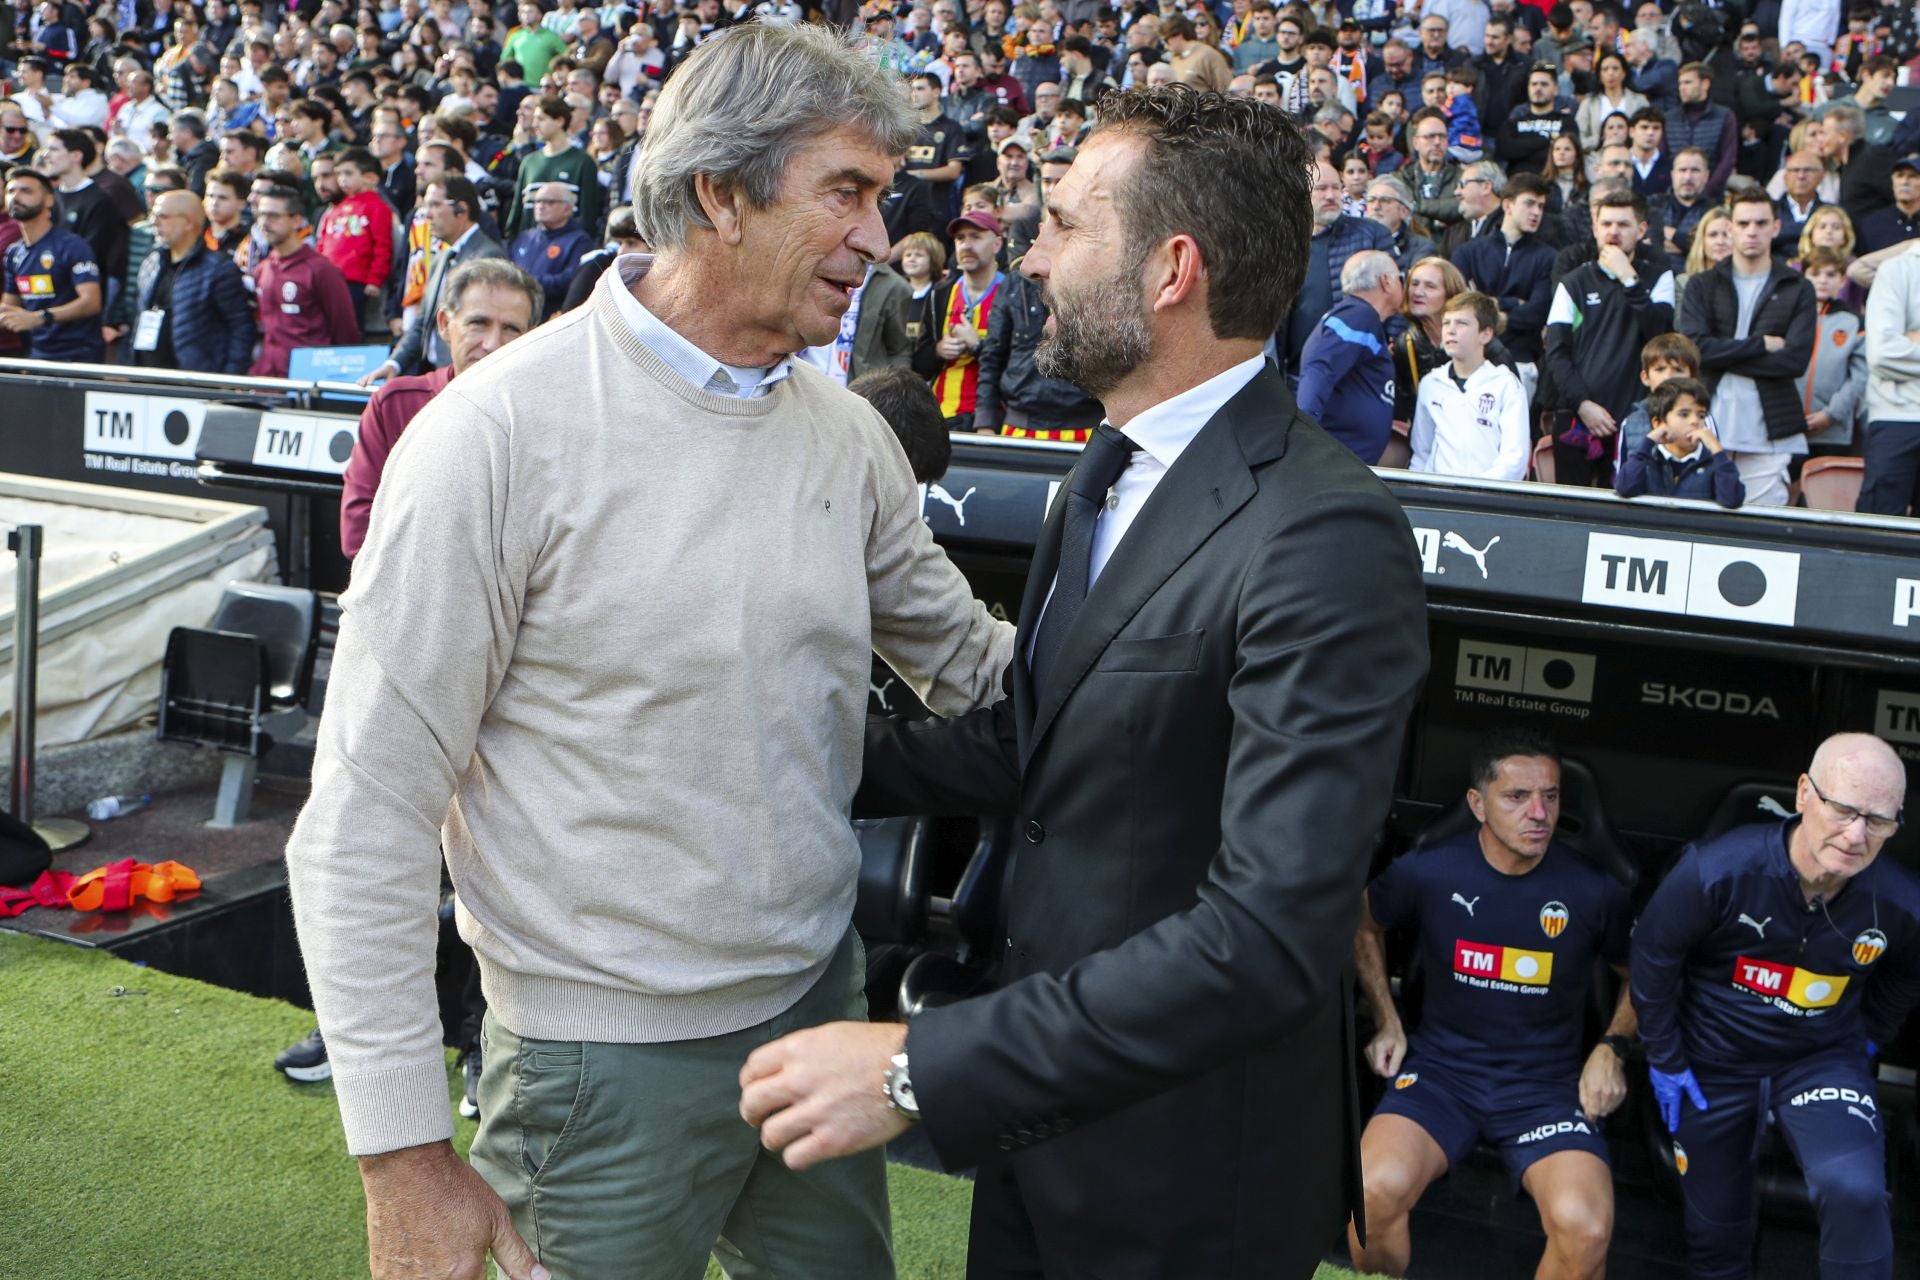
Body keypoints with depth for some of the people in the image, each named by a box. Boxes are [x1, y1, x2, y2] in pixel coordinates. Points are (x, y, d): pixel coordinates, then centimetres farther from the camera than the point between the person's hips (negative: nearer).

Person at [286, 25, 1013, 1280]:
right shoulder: (502, 431, -17)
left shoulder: (850, 435, 1)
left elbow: (966, 660, 15)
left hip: (820, 1002, 6)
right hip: (605, 1053, -5)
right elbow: (369, 812, -15)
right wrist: (405, 1156, -15)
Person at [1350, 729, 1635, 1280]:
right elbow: (1364, 925, 16)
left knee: (1585, 1227, -28)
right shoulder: (1428, 872, -6)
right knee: (1374, 1190, -30)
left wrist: (1614, 1047, -2)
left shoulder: (1594, 890, -5)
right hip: (1442, 1065, 0)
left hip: (1547, 1083, 0)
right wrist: (1387, 1021, 9)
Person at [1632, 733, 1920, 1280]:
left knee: (1855, 1190, -27)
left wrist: (1868, 1036, 14)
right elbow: (1652, 956, -12)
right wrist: (1664, 1060, -6)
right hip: (1712, 1064, 0)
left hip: (1822, 1060, 1)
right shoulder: (1719, 871, -29)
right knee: (1715, 1225, 14)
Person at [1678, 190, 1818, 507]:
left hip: (1768, 436, 0)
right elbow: (1693, 347, -6)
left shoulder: (1798, 290, 9)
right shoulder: (1702, 286, 11)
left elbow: (1795, 360, -5)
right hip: (1708, 430, 0)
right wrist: (1761, 344, -7)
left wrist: (1723, 354, -6)